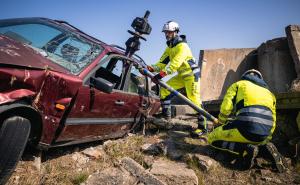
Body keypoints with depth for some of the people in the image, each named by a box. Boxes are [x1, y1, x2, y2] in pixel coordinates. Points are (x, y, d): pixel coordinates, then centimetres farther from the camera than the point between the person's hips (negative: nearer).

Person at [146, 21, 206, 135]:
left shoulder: (182, 46, -21)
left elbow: (175, 63, -33)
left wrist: (162, 74, -42)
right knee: (164, 89, -1)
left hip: (191, 74, -8)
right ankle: (166, 115, 10)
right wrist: (152, 68, -20)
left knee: (194, 99, -14)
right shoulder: (169, 48, 7)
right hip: (181, 75, 8)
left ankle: (202, 126, -6)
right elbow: (163, 62, -1)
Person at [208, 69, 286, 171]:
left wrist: (222, 123, 23)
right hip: (264, 135, 6)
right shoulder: (269, 92, 33)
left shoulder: (238, 84, 19)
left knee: (212, 138, 12)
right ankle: (266, 147, 5)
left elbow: (226, 107, 4)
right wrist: (265, 141, 41)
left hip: (246, 126, -6)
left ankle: (245, 149, -8)